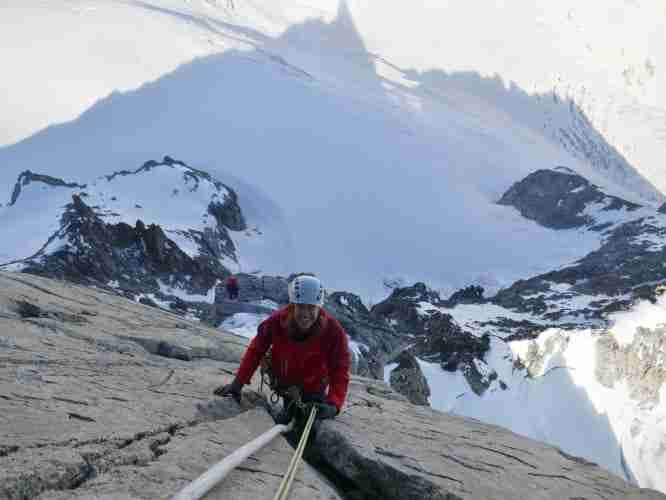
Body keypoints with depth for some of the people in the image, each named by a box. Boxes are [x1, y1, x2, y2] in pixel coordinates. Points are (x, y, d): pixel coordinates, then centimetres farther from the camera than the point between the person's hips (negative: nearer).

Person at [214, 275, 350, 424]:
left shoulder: (333, 332, -31)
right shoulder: (277, 322, -27)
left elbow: (339, 372, -32)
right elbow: (255, 351, -14)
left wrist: (333, 405, -47)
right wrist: (238, 384, -18)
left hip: (314, 390, -2)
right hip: (286, 387, 2)